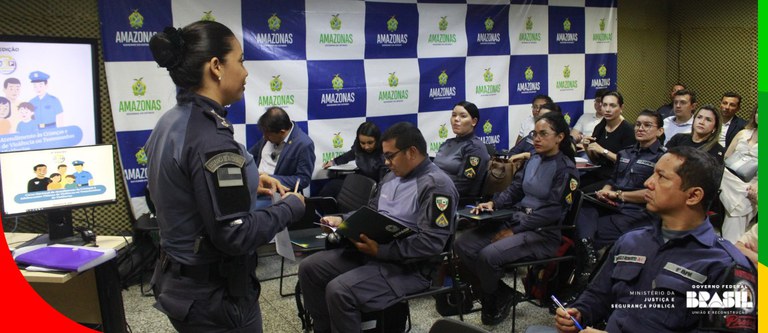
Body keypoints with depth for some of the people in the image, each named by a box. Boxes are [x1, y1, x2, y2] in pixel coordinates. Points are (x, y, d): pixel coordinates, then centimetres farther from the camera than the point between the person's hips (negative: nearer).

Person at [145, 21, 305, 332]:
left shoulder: (171, 122, 3)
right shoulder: (210, 137, -26)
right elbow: (235, 235, -26)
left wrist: (243, 183, 11)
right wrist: (291, 206, -13)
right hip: (215, 295, -9)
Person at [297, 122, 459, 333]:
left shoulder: (436, 185, -16)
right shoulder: (392, 176, 13)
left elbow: (431, 243, -24)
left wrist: (381, 250, -27)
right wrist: (341, 221, 6)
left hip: (407, 266, -9)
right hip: (371, 249, 9)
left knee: (339, 290, -27)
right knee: (309, 268, -1)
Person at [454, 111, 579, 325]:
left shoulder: (566, 169, -8)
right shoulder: (533, 160, 13)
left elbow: (553, 211, -16)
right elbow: (514, 190, 18)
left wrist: (514, 230, -19)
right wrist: (493, 203, -4)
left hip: (543, 233, -7)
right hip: (515, 220, 8)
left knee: (488, 255, -30)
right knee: (463, 245, -11)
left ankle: (494, 302, 1)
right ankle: (500, 293, 3)